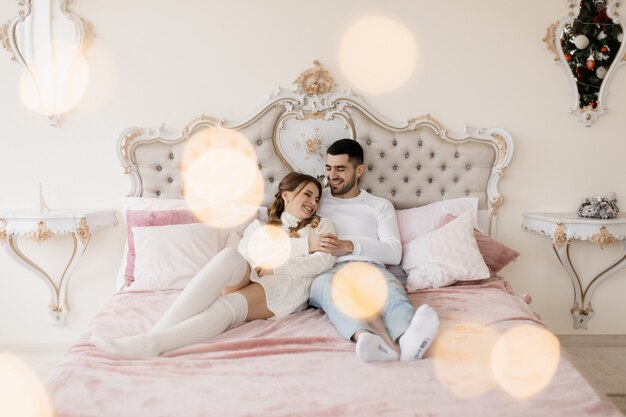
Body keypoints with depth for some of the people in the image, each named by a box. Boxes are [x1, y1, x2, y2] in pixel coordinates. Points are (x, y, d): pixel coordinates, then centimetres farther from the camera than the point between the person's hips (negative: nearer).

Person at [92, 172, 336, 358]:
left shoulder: (321, 225, 24)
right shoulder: (258, 227, 26)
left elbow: (325, 261, 3)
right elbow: (243, 261, 6)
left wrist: (275, 267, -5)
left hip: (289, 285, -1)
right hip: (252, 283, 2)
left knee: (227, 307, -33)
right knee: (229, 257, -35)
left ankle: (154, 342, -54)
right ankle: (157, 333, -45)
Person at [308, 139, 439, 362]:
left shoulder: (380, 205, 21)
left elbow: (394, 253, 6)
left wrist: (350, 246, -8)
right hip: (326, 270, 0)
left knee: (390, 289, -36)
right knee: (329, 286, -38)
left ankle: (408, 340, -67)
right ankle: (366, 339, -67)